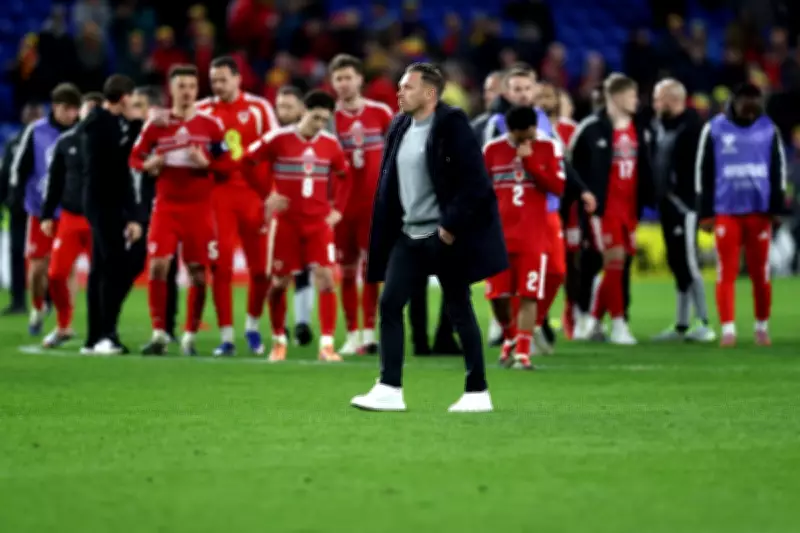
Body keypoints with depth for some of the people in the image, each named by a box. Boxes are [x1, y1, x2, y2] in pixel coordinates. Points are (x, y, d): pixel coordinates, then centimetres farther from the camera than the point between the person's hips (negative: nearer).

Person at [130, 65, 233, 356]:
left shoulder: (211, 125, 0)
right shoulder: (156, 125, 3)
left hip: (200, 208, 0)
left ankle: (190, 336, 14)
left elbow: (228, 165, 2)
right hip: (166, 206, 0)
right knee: (158, 266, -10)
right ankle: (159, 334, -2)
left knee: (198, 273, 1)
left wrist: (206, 163, -16)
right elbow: (135, 158, 9)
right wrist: (148, 165, -12)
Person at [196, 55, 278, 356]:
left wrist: (273, 195, -2)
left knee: (261, 268, 2)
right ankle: (226, 337, 0)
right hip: (218, 195, 0)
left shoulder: (259, 108, 2)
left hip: (253, 194, 0)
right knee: (221, 267, -6)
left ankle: (253, 326, 25)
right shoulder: (202, 111, 4)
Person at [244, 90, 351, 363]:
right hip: (286, 222, -2)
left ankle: (327, 343, -8)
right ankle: (278, 340, 22)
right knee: (279, 283, 4)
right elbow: (247, 162, -3)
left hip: (319, 221, 2)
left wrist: (337, 209, 6)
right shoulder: (278, 139, -9)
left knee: (326, 278, -11)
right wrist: (265, 197, -8)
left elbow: (344, 177, 17)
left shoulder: (330, 143, 2)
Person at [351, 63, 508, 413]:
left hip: (444, 236, -7)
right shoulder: (399, 128, 10)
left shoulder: (451, 125, -12)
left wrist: (452, 226, -19)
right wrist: (385, 233, 11)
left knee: (459, 310, 1)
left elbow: (474, 181, -17)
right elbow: (389, 183, 17)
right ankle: (389, 389, 0)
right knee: (389, 304, -2)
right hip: (408, 236, 7)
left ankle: (477, 393, 9)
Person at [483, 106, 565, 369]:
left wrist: (530, 161, -15)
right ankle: (510, 337, 27)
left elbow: (558, 187, -9)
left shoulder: (548, 148, 0)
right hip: (499, 236, 2)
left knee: (529, 295, -7)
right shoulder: (492, 150, 4)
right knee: (497, 295, 1)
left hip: (533, 237, -2)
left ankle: (523, 352, -4)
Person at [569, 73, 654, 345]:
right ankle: (618, 324, -4)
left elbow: (644, 171, 18)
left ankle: (593, 319, 19)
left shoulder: (638, 131, 12)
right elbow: (574, 163, -3)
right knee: (614, 259, -9)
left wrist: (645, 202, 13)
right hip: (605, 205, -6)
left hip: (629, 206, 6)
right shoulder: (592, 128, -7)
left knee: (618, 262, 6)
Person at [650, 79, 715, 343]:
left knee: (688, 262, -8)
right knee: (676, 262, 12)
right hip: (668, 204, 9)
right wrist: (657, 197, 13)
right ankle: (681, 326, 18)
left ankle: (704, 325, -3)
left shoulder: (691, 127, -15)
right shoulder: (660, 126, 13)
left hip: (684, 205, -9)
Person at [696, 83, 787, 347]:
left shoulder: (769, 129, 3)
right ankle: (728, 328, -6)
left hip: (759, 211, 1)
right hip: (725, 212, -1)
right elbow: (704, 172, 2)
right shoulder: (714, 129, -1)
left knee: (760, 273, 4)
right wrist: (706, 213, 0)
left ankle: (762, 326, 16)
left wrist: (776, 207, 5)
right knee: (727, 273, -5)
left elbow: (778, 170, 9)